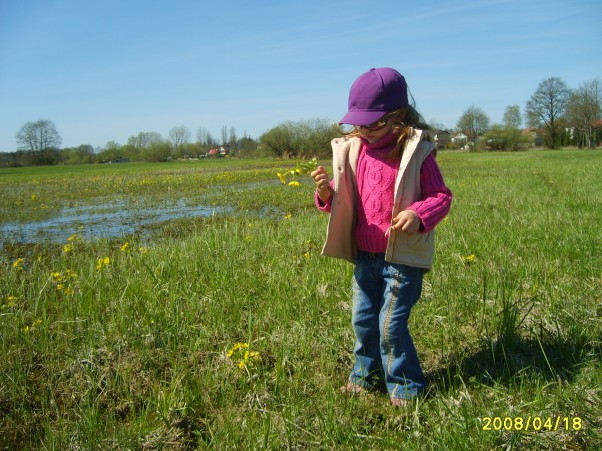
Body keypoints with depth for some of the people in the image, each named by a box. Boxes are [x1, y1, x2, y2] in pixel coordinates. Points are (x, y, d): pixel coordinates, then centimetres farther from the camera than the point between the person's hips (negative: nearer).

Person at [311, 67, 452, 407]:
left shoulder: (416, 151, -13)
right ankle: (367, 375, 37)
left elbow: (441, 196, -8)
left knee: (391, 324, -3)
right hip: (365, 255, 6)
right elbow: (346, 200, 9)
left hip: (403, 257, -6)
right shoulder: (351, 150, 2)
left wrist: (419, 215, -28)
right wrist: (327, 192, -14)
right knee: (363, 319, 15)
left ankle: (406, 387, 19)